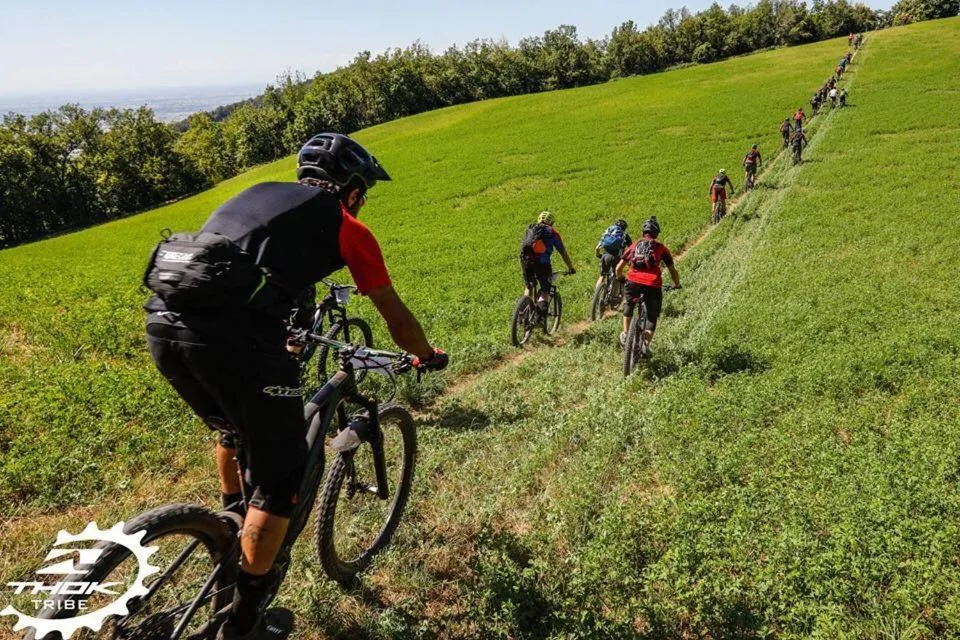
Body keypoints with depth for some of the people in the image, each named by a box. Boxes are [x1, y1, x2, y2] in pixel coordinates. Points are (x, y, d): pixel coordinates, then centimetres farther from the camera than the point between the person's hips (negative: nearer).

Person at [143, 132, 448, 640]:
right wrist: (427, 357, 41)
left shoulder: (260, 192, 31)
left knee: (232, 428, 35)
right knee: (280, 476, 11)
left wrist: (283, 335, 60)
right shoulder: (347, 227, 13)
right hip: (230, 336, -7)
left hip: (162, 322, 8)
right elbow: (395, 314, 20)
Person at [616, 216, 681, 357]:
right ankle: (646, 345, -1)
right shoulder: (661, 247, 17)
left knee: (628, 306, 32)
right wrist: (677, 285, 38)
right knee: (652, 316, 16)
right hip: (653, 285, -1)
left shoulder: (635, 245, 21)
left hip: (633, 282, 2)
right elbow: (673, 270, 20)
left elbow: (619, 268, 20)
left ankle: (625, 335, 23)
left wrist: (619, 279, 40)